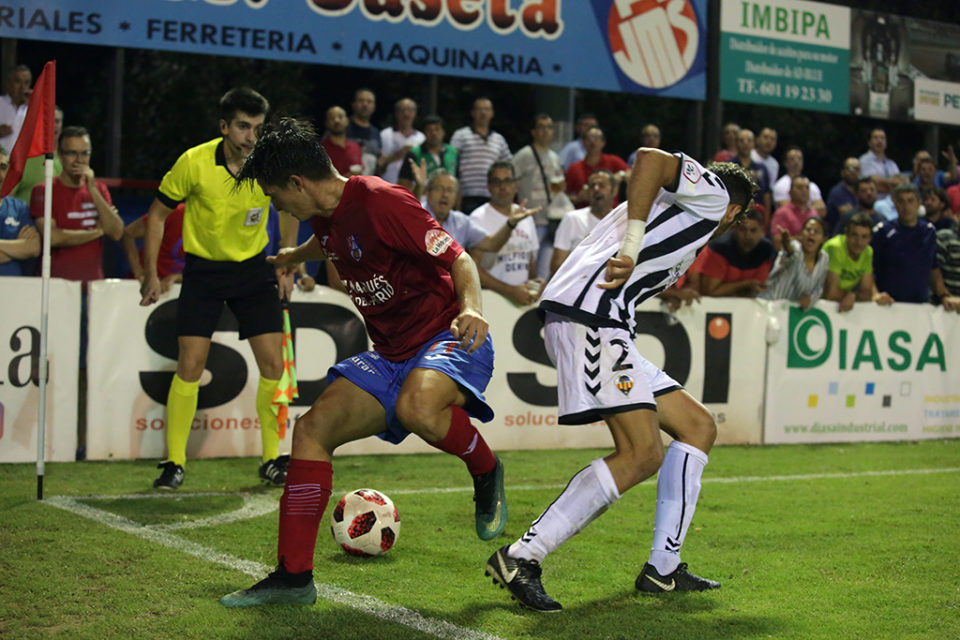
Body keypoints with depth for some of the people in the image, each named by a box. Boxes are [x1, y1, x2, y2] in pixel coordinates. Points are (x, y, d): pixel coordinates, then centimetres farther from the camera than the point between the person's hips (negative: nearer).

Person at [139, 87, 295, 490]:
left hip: (254, 267, 2)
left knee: (273, 363, -4)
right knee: (190, 365, -9)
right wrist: (151, 273, -8)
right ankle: (174, 462, 3)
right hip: (203, 269, -2)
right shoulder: (194, 162, -17)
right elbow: (157, 214, -4)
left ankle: (272, 460, 10)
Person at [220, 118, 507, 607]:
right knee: (312, 428, -5)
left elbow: (458, 260, -20)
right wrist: (294, 256, 55)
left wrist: (471, 309, -40)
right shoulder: (325, 216, 7)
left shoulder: (381, 202, -19)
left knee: (417, 408, -40)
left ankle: (486, 473, -6)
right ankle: (293, 576, 0)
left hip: (448, 336, -8)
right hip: (390, 354, 9)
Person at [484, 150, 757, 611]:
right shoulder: (713, 194, 7)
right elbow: (650, 158, -14)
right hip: (587, 317, -10)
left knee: (698, 427, 13)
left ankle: (663, 569, 14)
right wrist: (631, 246, -19)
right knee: (643, 453, -19)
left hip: (604, 330, 10)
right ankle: (521, 558, -18)